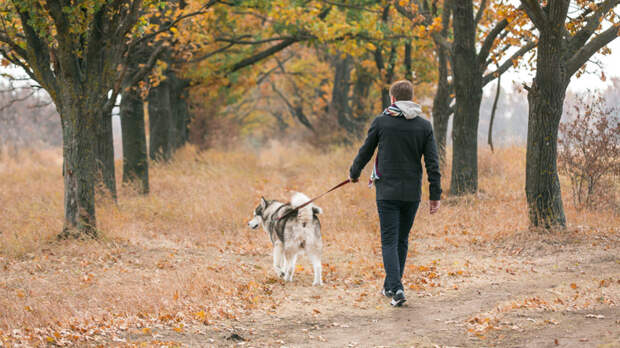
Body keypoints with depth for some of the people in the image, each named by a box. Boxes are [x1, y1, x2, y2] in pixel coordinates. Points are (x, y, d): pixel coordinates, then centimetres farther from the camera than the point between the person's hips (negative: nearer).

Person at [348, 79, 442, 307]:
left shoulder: (381, 122, -3)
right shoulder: (424, 126, 2)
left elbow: (366, 152, 7)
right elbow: (432, 164, -1)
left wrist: (354, 173, 26)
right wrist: (435, 195, 2)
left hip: (387, 192, -3)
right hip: (412, 193, 3)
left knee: (389, 241, -2)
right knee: (402, 240, 16)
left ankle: (396, 289, -18)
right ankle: (391, 286, 25)